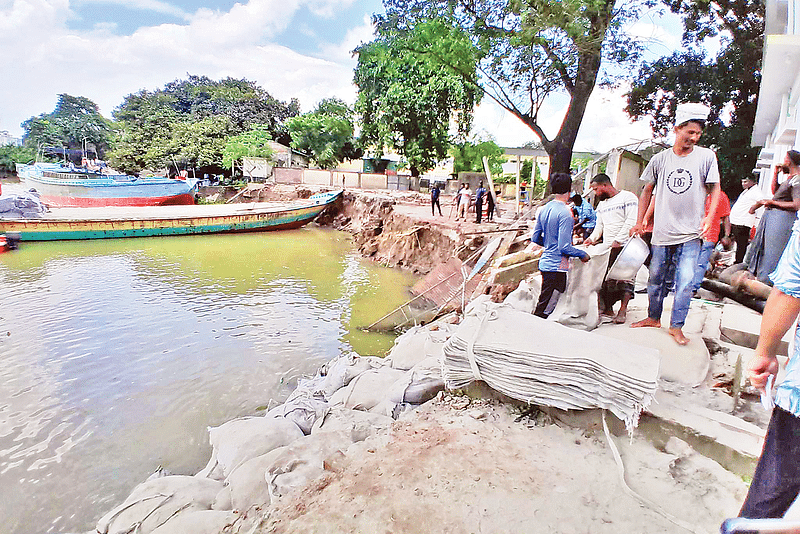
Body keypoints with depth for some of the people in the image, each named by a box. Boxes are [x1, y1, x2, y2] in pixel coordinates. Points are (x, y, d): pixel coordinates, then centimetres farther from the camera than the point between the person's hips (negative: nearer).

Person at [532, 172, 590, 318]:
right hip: (556, 267, -8)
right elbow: (564, 247, -19)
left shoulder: (544, 209, 7)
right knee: (544, 311, -2)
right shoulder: (565, 213, -16)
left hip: (545, 262, 9)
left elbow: (535, 238, 13)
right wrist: (583, 254, -3)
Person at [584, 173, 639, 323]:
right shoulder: (601, 204, 20)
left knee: (625, 278, -5)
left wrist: (618, 240, -19)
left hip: (625, 247, -7)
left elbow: (631, 222, -14)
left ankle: (623, 310, 0)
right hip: (607, 248, 7)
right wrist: (592, 238, 4)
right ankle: (607, 308, 14)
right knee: (606, 278, 5)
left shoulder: (628, 197, -5)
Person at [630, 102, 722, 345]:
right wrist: (639, 222, 7)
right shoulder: (660, 159, 4)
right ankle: (653, 318, 28)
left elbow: (715, 188, 7)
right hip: (662, 233, 2)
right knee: (656, 278, 12)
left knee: (685, 281, -6)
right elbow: (647, 191, 11)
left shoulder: (706, 156, 1)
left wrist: (709, 216, -8)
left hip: (691, 234, -2)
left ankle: (676, 326, 8)